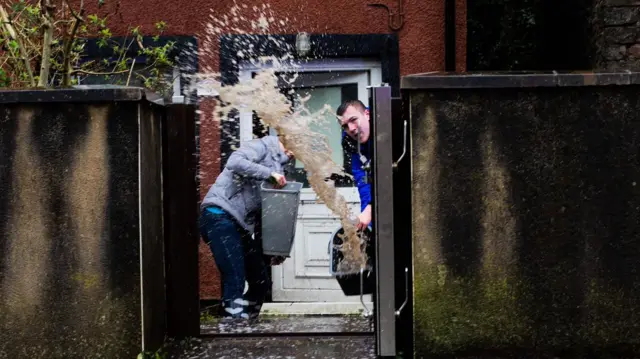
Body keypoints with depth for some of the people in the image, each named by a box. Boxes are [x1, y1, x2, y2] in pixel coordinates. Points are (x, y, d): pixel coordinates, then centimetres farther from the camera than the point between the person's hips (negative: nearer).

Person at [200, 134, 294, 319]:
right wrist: (269, 173, -19)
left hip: (240, 225, 9)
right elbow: (234, 162, -21)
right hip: (220, 216, -9)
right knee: (235, 282, -17)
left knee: (261, 283, 9)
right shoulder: (261, 146, 0)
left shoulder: (278, 166, 23)